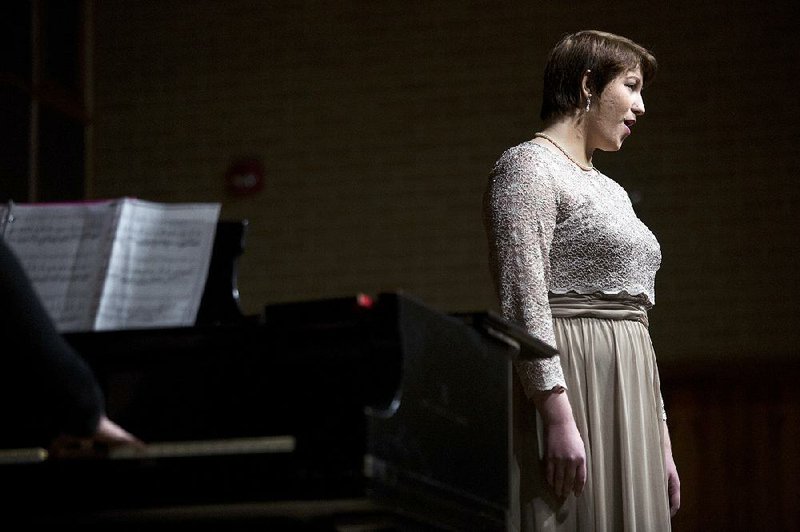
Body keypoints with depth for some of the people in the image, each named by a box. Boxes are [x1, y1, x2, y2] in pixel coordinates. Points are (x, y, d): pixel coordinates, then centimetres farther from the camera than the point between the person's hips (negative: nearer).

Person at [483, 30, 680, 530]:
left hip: (628, 403, 8)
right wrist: (559, 416, -23)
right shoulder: (528, 166, -4)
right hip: (567, 385, -8)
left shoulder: (610, 190, 23)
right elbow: (523, 301, -15)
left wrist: (661, 440, 19)